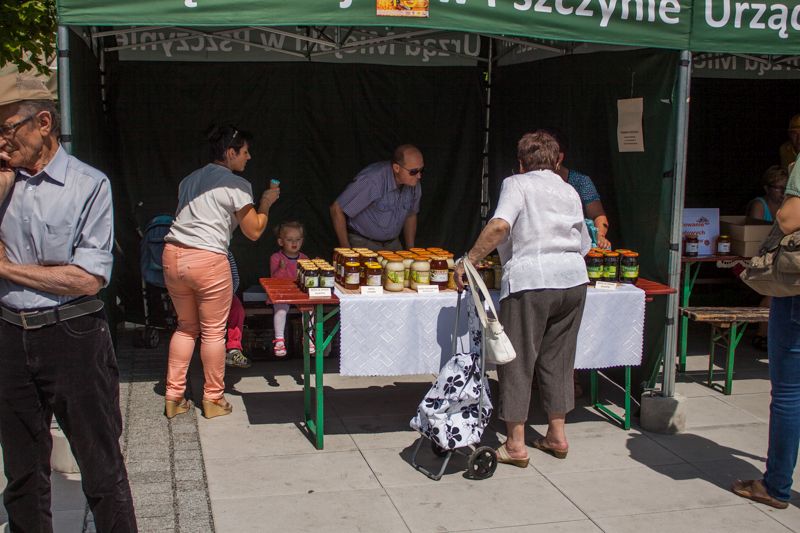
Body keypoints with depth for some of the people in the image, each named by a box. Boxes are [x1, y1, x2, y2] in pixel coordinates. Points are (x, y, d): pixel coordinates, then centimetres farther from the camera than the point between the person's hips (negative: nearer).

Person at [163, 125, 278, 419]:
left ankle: (173, 396, 20)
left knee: (186, 326, 19)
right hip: (208, 260, -7)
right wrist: (265, 203, 12)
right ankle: (213, 400, 17)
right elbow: (254, 231, -1)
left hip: (173, 255, 7)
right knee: (213, 331, 7)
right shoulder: (237, 185, -3)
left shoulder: (189, 180, 18)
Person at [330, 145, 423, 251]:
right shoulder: (372, 181, -26)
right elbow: (337, 210, -20)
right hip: (363, 242, -6)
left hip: (392, 242, 6)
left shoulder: (415, 184, -5)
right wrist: (345, 248, -15)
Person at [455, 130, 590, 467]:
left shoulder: (517, 184, 0)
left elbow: (500, 225, -18)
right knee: (557, 360, 17)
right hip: (573, 281, 6)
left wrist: (468, 260, -15)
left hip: (531, 281, -6)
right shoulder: (570, 192, 18)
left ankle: (515, 445, 7)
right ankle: (557, 436, 25)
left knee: (517, 363, 3)